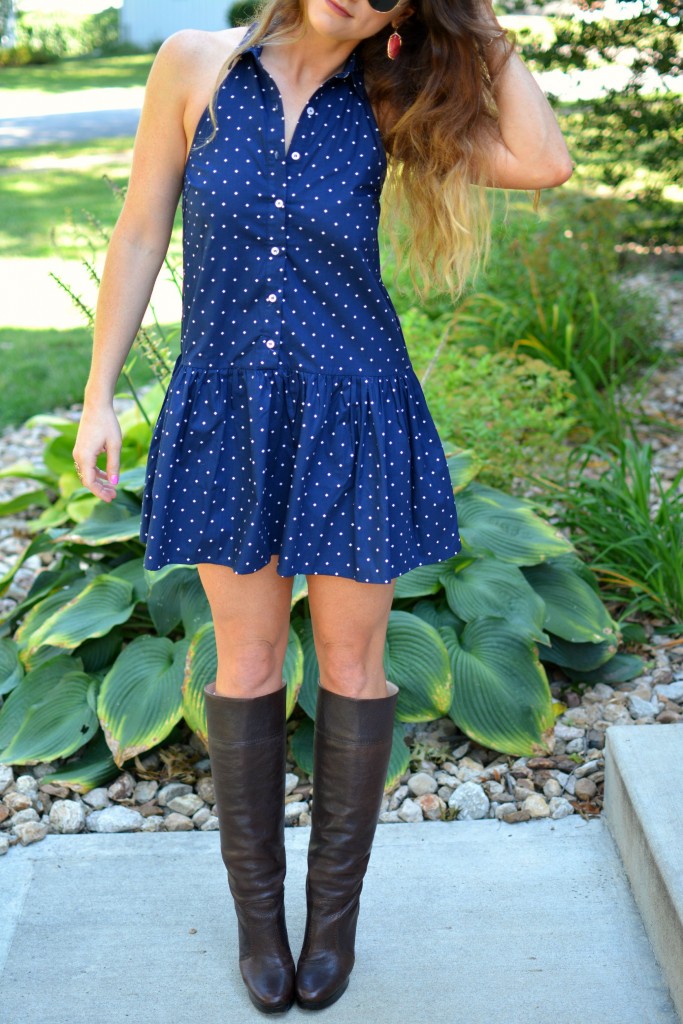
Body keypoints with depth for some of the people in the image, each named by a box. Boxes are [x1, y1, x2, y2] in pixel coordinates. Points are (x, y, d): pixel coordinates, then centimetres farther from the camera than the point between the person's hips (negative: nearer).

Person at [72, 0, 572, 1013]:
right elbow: (140, 233, 1)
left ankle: (336, 902, 31)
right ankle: (258, 900, 31)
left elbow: (545, 164, -15)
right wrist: (99, 393, 0)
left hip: (354, 418, 0)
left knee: (351, 658, 9)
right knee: (248, 660, 10)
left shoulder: (387, 98, -2)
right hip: (226, 416, 0)